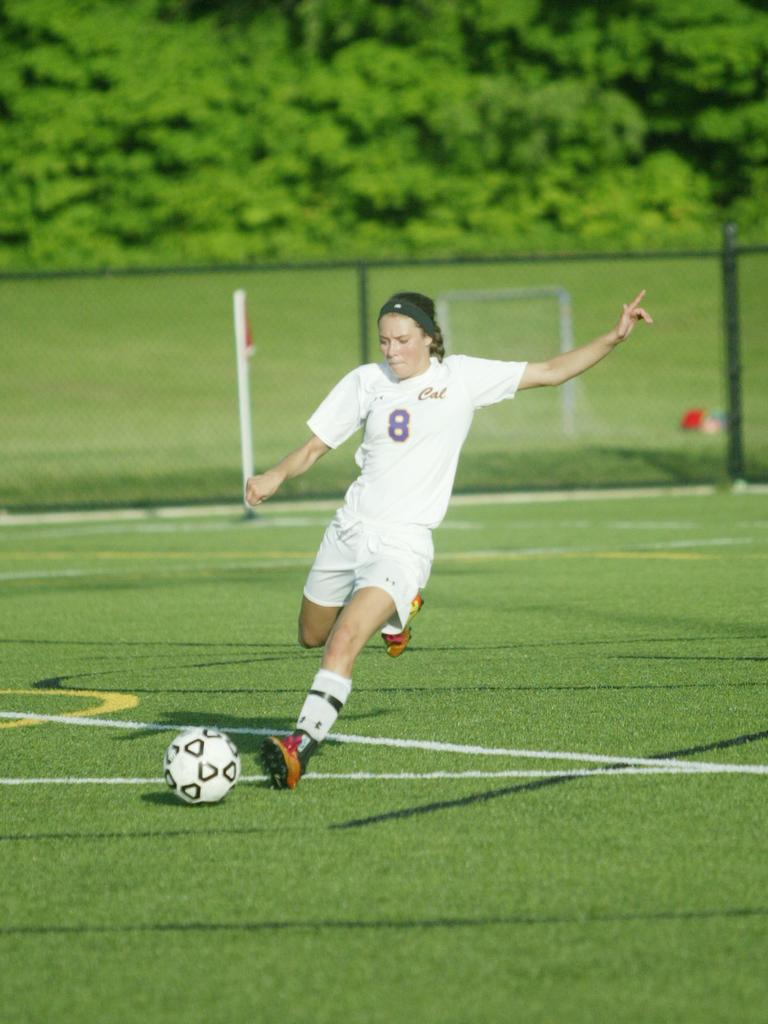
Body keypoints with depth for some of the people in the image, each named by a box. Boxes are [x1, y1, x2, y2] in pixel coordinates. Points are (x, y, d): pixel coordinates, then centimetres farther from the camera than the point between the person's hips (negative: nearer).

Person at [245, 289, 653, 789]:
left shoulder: (462, 376, -1)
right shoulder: (366, 382, 3)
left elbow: (551, 372, 5)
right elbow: (314, 447, 6)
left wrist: (614, 338, -3)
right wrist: (276, 476, -14)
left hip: (404, 541, -5)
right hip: (349, 531, 5)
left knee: (345, 640, -25)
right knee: (312, 636, 21)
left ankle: (302, 744, -25)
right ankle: (395, 610, 48)